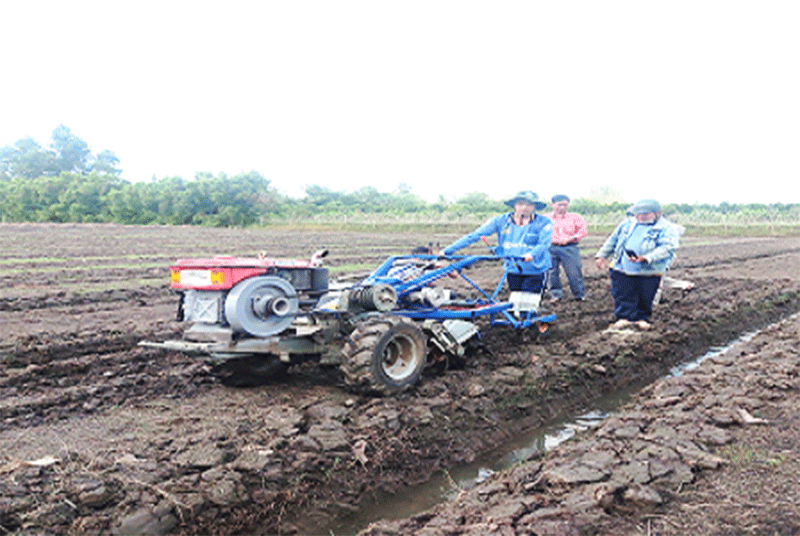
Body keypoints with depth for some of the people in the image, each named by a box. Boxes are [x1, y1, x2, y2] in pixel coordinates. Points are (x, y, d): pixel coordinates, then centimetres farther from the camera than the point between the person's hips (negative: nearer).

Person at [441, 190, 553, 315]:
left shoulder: (544, 223, -4)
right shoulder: (501, 221, 0)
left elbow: (544, 244, -18)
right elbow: (474, 236, -5)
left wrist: (531, 255, -43)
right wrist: (447, 250, -13)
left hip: (535, 271, -3)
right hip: (513, 270, 3)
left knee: (528, 310, -5)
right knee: (514, 305, 10)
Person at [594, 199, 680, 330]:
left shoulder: (667, 228, -3)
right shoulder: (628, 223, 15)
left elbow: (668, 247, -17)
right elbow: (613, 240, 24)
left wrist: (647, 258, -30)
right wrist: (602, 255, 18)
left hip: (649, 271, -3)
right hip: (621, 269, 3)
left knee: (645, 298, 8)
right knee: (622, 295, 2)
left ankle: (641, 318, 26)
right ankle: (624, 317, 13)